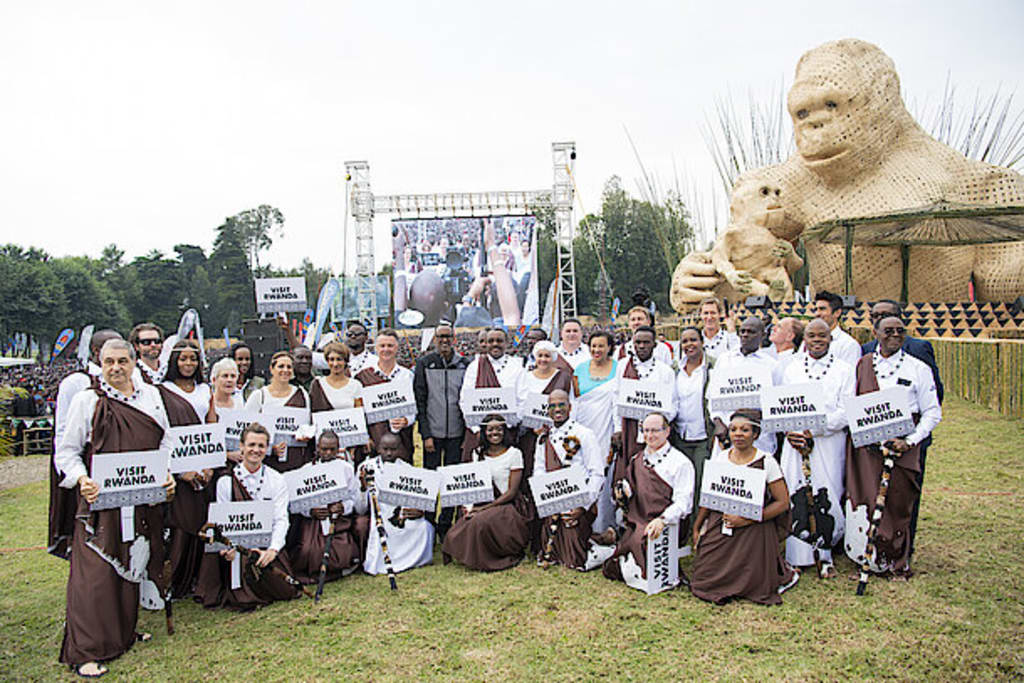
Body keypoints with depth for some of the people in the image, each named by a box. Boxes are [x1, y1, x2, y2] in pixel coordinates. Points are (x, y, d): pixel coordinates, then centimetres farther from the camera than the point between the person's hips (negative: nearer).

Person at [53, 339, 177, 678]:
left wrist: (168, 474, 0)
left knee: (134, 563, 12)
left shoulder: (151, 395, 10)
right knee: (95, 571, -5)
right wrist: (82, 479, -17)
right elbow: (66, 451, -1)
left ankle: (124, 632, 29)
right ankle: (87, 651, 5)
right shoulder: (87, 400, -2)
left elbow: (165, 441, 15)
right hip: (100, 498, -4)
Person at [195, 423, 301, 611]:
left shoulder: (277, 480, 6)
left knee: (285, 589, -18)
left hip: (266, 547, 0)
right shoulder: (226, 481, 4)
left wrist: (273, 549, -19)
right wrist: (228, 547, -21)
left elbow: (281, 519, -2)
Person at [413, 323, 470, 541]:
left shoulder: (465, 364, 5)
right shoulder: (424, 364, 1)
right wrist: (426, 434, -7)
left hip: (457, 433, 1)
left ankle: (445, 525, 18)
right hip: (433, 432, -1)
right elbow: (420, 401, -1)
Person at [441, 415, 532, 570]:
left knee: (481, 522, -31)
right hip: (481, 503, 4)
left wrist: (484, 508, -16)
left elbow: (512, 491, -9)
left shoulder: (514, 453, -5)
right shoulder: (478, 453, 10)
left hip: (508, 505, -4)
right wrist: (470, 506, -10)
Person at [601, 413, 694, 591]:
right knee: (610, 569, -9)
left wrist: (662, 520, -24)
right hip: (635, 523, 5)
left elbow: (683, 501, -9)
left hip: (665, 526, -5)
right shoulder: (636, 460, 19)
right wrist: (622, 494, 2)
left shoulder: (680, 462, 0)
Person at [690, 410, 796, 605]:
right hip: (718, 528, 4)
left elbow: (783, 502, -6)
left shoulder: (766, 462, -7)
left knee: (751, 586, -9)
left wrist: (747, 520, -14)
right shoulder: (719, 458, 5)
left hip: (753, 532, -4)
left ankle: (781, 573, 21)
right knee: (705, 580, -2)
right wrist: (697, 528, 9)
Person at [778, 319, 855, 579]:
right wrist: (790, 432, -10)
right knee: (795, 497, 0)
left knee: (827, 496, -1)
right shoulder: (791, 369, 12)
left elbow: (845, 412, -5)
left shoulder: (844, 370, 4)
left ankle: (825, 554, 13)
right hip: (796, 443, 2)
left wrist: (813, 431, -15)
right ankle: (796, 555, 9)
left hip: (829, 443, -2)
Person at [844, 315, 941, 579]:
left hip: (902, 447, -1)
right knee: (865, 500, -1)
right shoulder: (861, 365, 9)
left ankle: (897, 561, 19)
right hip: (865, 445, 1)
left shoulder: (918, 369, 3)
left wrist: (910, 440, -9)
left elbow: (932, 412, 3)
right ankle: (868, 558, 13)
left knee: (898, 505, 2)